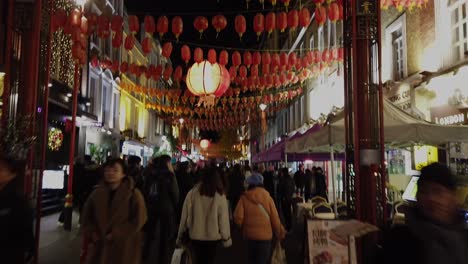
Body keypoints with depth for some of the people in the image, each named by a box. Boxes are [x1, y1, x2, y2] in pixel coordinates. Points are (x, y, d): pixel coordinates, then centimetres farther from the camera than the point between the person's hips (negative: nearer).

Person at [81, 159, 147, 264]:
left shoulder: (133, 194, -9)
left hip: (124, 247, -5)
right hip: (100, 246, 5)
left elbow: (138, 220, -13)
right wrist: (93, 233, -1)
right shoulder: (97, 193, 7)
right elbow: (86, 217, 15)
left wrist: (116, 235, -16)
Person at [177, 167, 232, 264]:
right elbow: (223, 219, -9)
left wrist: (180, 236, 7)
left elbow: (185, 216, -5)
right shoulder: (220, 196, -13)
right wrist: (226, 238, 4)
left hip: (195, 236, 1)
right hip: (212, 236, -1)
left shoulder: (192, 193, -11)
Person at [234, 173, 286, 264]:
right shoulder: (267, 197, -9)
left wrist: (244, 227, 9)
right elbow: (275, 218, -8)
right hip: (265, 235, -2)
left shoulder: (244, 197, -9)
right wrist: (280, 233, 8)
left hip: (250, 235, 2)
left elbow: (238, 218, -13)